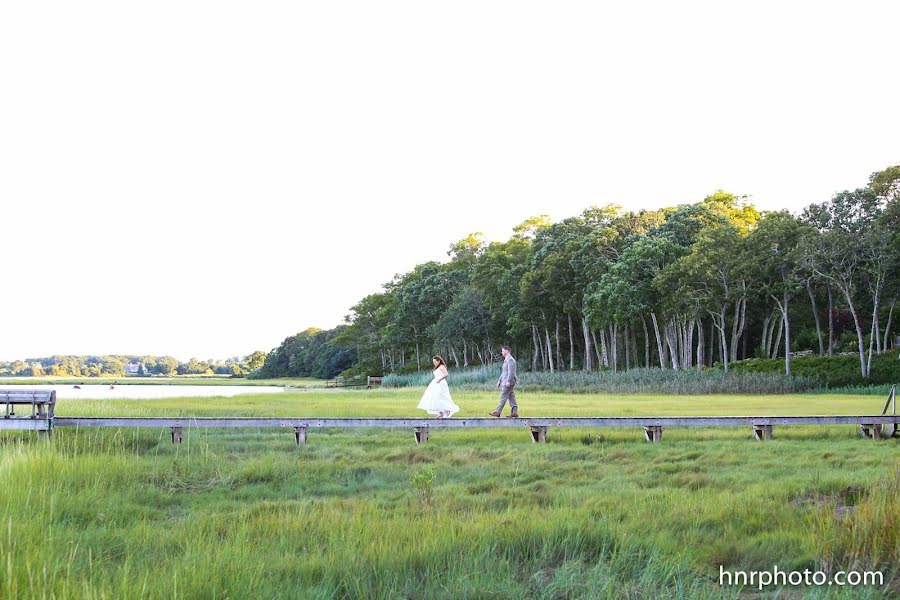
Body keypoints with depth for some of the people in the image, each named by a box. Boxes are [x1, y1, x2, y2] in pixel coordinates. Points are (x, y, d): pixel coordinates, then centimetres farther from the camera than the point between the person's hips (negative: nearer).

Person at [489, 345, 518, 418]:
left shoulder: (510, 360, -12)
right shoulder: (506, 360, 20)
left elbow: (511, 372, -21)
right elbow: (503, 372, 26)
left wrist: (508, 381, -26)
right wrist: (499, 381, 24)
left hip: (508, 383, -10)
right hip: (505, 382, 10)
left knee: (503, 397, -7)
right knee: (511, 398, 6)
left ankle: (498, 412, -6)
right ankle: (514, 412, 4)